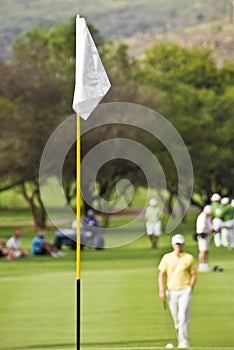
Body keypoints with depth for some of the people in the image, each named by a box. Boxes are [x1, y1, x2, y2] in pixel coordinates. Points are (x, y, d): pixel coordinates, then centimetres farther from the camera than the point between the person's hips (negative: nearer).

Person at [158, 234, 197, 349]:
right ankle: (180, 342, 18)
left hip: (185, 291, -3)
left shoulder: (189, 258, 3)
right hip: (171, 291, 3)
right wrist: (162, 290, -3)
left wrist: (190, 288, -5)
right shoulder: (167, 257, 6)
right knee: (176, 320, 7)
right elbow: (162, 274, 6)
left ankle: (184, 343, -15)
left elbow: (194, 275, 7)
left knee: (183, 317, -15)